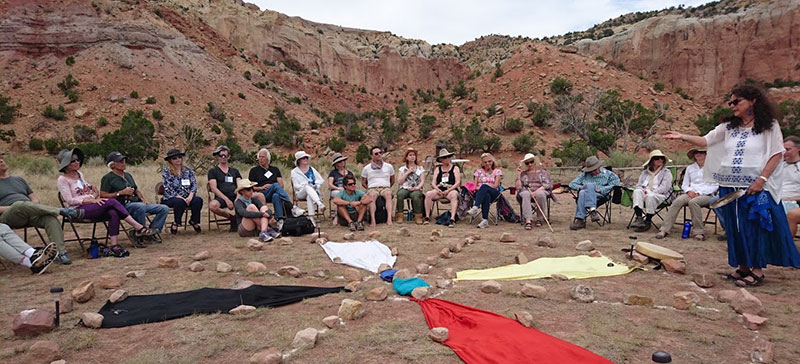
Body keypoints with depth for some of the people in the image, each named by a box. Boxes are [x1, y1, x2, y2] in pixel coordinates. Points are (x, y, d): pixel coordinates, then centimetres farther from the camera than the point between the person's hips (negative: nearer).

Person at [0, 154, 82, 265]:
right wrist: (11, 207, -11)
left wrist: (33, 206, 3)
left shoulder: (19, 179, 31)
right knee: (20, 204, -38)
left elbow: (35, 199, 26)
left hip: (30, 214, 4)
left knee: (51, 218, -29)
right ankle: (63, 211, -34)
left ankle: (61, 253, -39)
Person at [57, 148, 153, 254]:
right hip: (78, 210, -6)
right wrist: (92, 200, -20)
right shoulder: (62, 180, -2)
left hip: (91, 207, 6)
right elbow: (70, 200, -11)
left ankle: (113, 246, -33)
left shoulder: (79, 174, 19)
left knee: (113, 213, -27)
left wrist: (94, 195, 3)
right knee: (112, 202, -28)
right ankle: (139, 228, -31)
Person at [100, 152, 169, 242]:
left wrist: (142, 199, 9)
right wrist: (121, 192, -12)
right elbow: (102, 196, -10)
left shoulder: (128, 175, 26)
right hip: (123, 206, -8)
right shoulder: (107, 178, 1)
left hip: (137, 203, 8)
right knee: (140, 206, -42)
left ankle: (153, 230, -6)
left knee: (164, 208, -8)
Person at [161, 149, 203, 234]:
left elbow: (194, 184, 3)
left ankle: (194, 221, -4)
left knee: (198, 200, -29)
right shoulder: (166, 172, 2)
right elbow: (168, 189, -7)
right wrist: (182, 198, -18)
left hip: (188, 197, 3)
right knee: (180, 202, -37)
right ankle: (176, 223, -12)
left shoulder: (188, 170, 12)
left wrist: (190, 196, -16)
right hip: (171, 198, -3)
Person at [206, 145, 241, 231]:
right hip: (221, 198, -2)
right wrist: (226, 199, -13)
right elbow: (214, 188, 0)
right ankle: (233, 217, -14)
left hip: (235, 197, 2)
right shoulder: (212, 171, 14)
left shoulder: (235, 171, 25)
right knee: (212, 205, -39)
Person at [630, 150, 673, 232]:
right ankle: (639, 217, -42)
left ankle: (648, 221, -27)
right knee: (637, 192, -30)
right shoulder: (645, 172, 23)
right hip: (645, 193, 4)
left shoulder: (666, 172, 9)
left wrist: (651, 192, -16)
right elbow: (638, 185, 18)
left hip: (660, 195, -4)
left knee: (650, 196, -38)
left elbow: (664, 188, -5)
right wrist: (642, 190, -7)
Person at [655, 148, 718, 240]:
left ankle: (699, 232, -31)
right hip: (691, 194, 3)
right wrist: (689, 191, -4)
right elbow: (684, 185, 19)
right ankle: (664, 230, -37)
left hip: (706, 195, -3)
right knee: (677, 201, -28)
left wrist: (700, 193, -11)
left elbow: (715, 186, -1)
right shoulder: (690, 168, 20)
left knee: (693, 202, -37)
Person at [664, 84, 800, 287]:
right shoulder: (728, 127, 12)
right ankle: (743, 267, 20)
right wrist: (683, 137, -12)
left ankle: (757, 270, 8)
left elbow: (776, 154, -4)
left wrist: (762, 179, -14)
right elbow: (705, 141, 4)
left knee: (757, 228, -1)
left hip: (756, 187, -5)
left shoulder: (769, 126, 0)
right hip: (730, 187, 5)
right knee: (736, 228, 9)